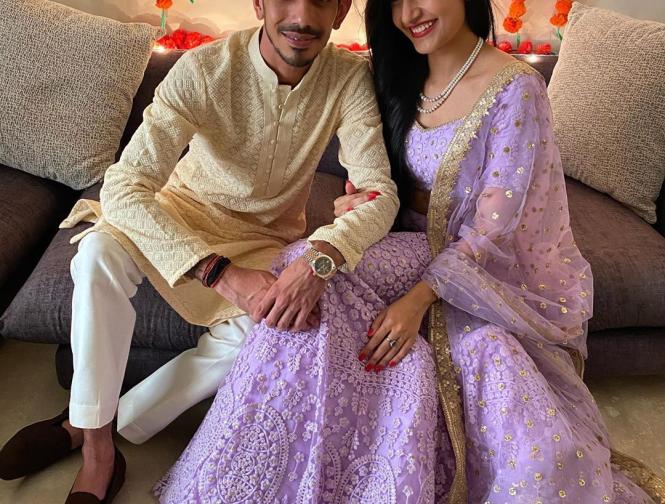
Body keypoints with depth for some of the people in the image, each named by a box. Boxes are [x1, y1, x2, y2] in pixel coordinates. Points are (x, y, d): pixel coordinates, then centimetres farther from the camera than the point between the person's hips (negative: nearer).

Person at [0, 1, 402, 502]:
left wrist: (320, 258, -46)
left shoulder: (351, 77, -19)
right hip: (183, 212, -1)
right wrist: (222, 274, -44)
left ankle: (93, 426, -7)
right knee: (99, 253, -29)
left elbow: (380, 190, -25)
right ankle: (97, 456, -13)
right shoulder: (204, 68, -25)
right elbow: (123, 186, -32)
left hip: (268, 240, 2)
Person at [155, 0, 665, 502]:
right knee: (321, 270, -22)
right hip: (428, 249, 5)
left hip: (503, 271, -4)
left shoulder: (516, 89, -14)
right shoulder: (404, 79, 6)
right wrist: (363, 207, -11)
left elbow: (493, 227, -19)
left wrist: (420, 296, -29)